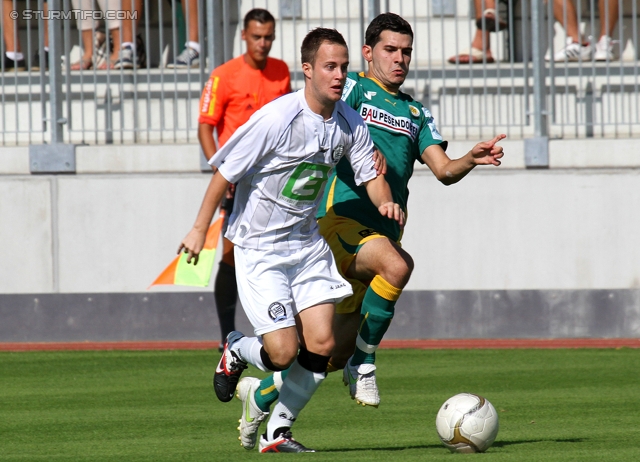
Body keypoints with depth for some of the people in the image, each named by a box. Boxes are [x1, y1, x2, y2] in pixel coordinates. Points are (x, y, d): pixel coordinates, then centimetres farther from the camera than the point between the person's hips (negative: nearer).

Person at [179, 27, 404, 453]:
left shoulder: (349, 123, -3)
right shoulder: (276, 119, -21)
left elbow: (370, 173, 9)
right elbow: (226, 172, -13)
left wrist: (386, 202, -14)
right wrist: (200, 230, -8)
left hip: (308, 245, 6)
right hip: (260, 248, -6)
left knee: (321, 346, -5)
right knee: (283, 352, -13)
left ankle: (278, 431, 14)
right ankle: (236, 352, 23)